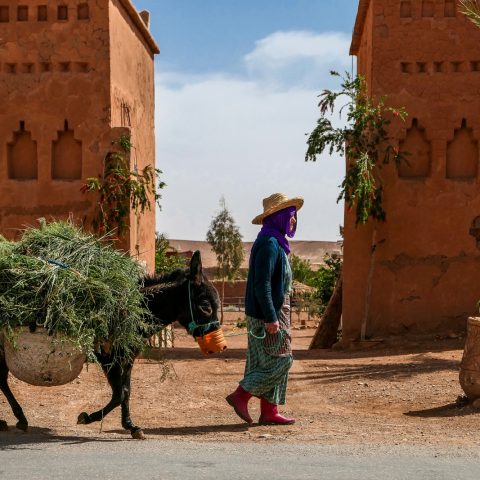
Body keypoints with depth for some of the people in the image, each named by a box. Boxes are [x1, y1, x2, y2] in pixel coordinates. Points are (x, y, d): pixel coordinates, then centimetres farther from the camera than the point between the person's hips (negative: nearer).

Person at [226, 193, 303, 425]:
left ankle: (269, 412, 15)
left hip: (274, 312, 10)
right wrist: (271, 318, -24)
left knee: (272, 362, 11)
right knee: (280, 360, -7)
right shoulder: (268, 244, -17)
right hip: (268, 313, -10)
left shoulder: (276, 243, 15)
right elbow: (262, 285, -23)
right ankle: (240, 396, -1)